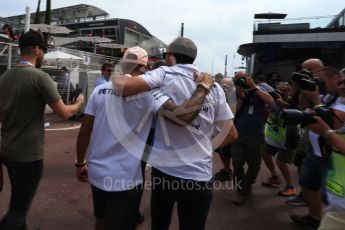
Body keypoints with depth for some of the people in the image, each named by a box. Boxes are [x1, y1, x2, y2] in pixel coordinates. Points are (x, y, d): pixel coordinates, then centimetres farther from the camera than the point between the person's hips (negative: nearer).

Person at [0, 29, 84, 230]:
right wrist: (79, 103, 5)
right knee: (19, 208, 5)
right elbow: (64, 113, -13)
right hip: (29, 155, -7)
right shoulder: (40, 77, -15)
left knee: (18, 202, 24)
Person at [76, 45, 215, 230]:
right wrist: (204, 86, -12)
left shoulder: (99, 90, 1)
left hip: (96, 172, 6)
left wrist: (80, 163, 16)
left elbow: (84, 131, 3)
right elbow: (184, 115, -27)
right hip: (124, 178, -5)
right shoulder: (146, 91, -15)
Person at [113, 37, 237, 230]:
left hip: (164, 170, -2)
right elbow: (231, 134, 5)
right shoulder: (214, 87, 3)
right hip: (199, 175, 2)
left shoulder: (165, 74, -7)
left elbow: (124, 87, -20)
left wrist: (117, 78, 2)